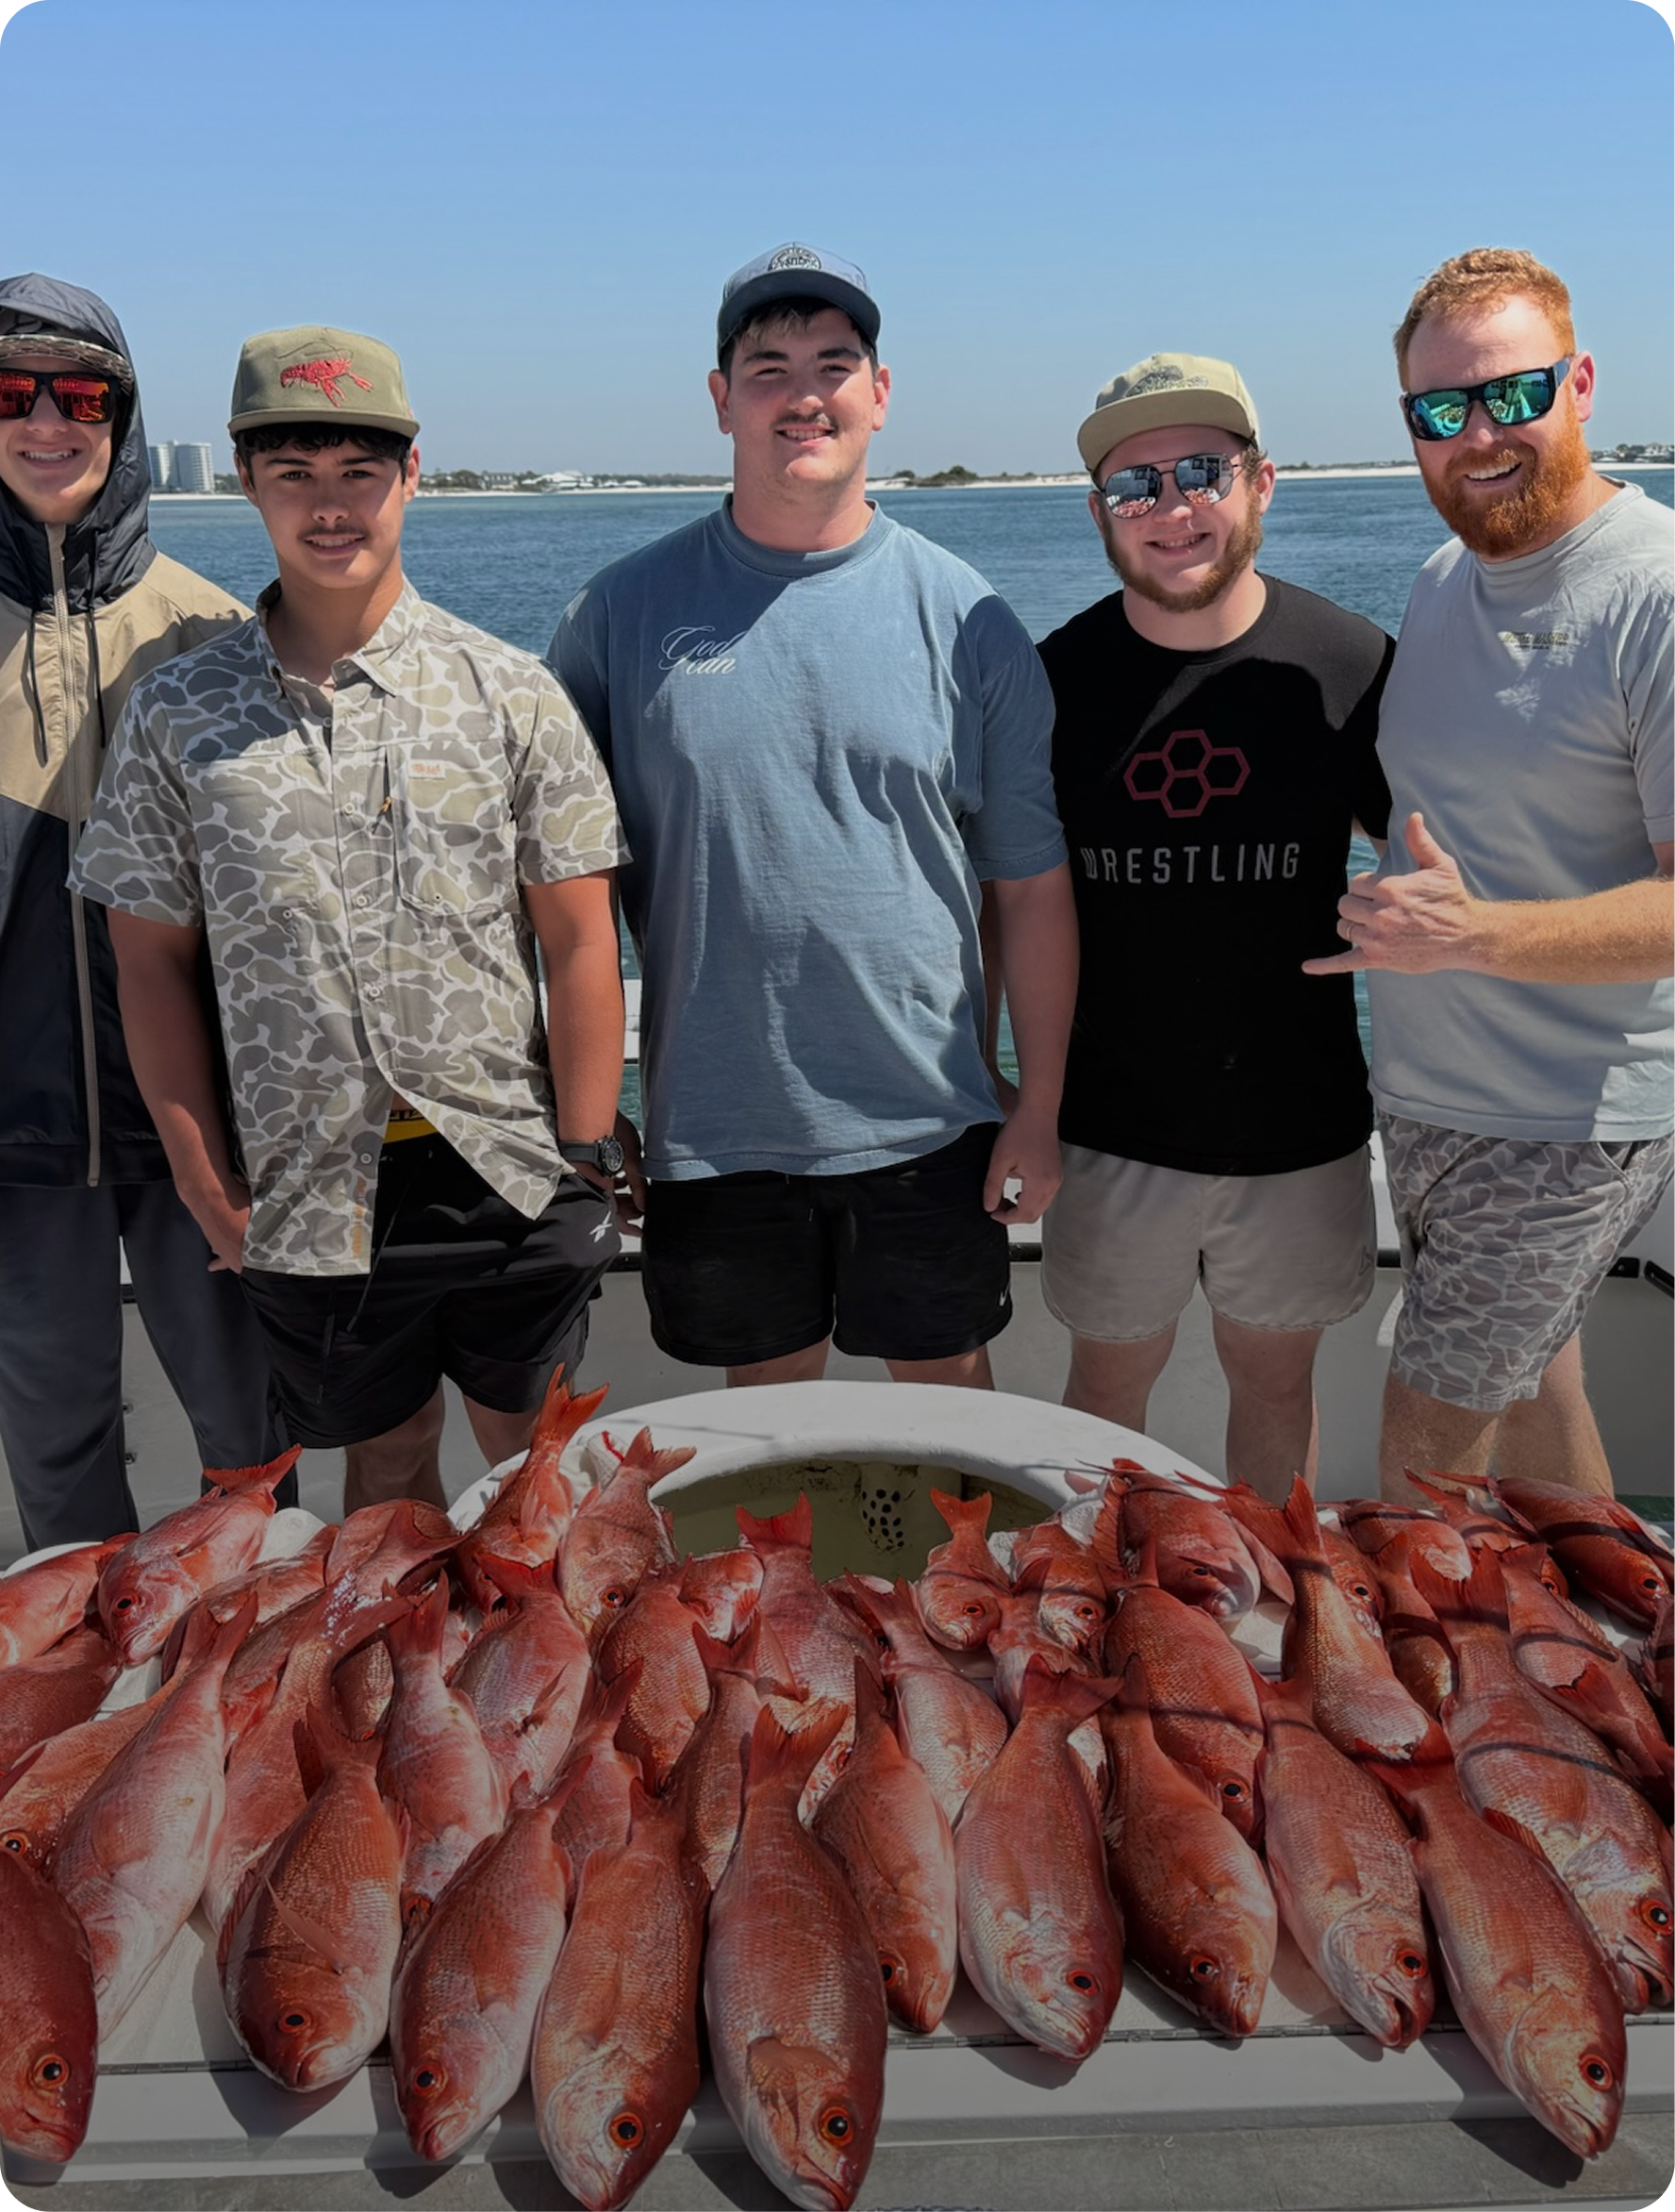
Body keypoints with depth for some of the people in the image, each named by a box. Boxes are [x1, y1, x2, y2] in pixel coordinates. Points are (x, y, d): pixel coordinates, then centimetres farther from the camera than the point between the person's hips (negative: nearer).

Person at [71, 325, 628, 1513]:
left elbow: (579, 940, -3)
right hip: (310, 1194, 1)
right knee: (385, 1458, 18)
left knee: (540, 1457, 14)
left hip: (510, 1180, -1)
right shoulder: (176, 713, 0)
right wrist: (209, 1186, 0)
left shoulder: (510, 691, -3)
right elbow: (154, 961, 3)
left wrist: (585, 1158, -6)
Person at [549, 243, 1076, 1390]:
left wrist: (1039, 1111, 0)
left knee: (948, 1388, 17)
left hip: (925, 1124, 0)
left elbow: (1035, 887, 1)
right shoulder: (624, 610, -1)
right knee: (768, 1403, 19)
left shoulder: (967, 617, -2)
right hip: (711, 1131, 1)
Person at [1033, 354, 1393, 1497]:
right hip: (1110, 1120, 0)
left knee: (1276, 1374, 18)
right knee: (1108, 1375, 15)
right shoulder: (1057, 675, -5)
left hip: (1297, 1121, 0)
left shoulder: (1350, 663, -7)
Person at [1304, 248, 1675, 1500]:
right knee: (1528, 1387, 21)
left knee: (1424, 1454, 0)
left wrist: (1472, 932, -34)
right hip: (1427, 1092, 8)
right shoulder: (1447, 578, 7)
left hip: (1573, 1123, -7)